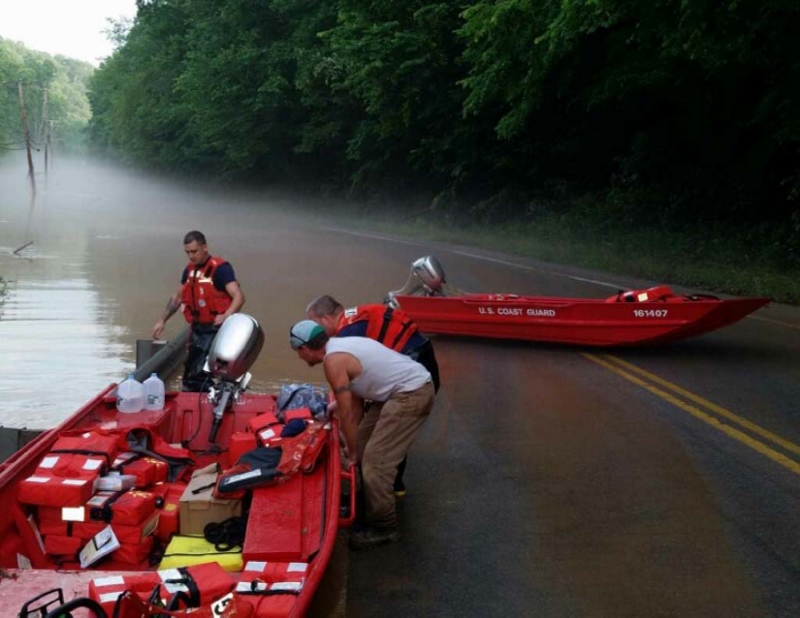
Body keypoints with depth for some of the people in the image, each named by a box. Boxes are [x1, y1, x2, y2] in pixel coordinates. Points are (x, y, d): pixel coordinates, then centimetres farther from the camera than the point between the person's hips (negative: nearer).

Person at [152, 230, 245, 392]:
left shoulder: (220, 268, -14)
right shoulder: (190, 269, 12)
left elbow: (239, 296, -24)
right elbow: (177, 297, 24)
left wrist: (226, 316, -41)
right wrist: (162, 320, 19)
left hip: (215, 330, -8)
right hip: (197, 329, 8)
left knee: (199, 377, -18)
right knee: (189, 377, 13)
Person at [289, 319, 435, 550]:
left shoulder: (333, 360, -16)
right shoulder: (340, 346, 13)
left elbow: (347, 413, -13)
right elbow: (355, 401, 17)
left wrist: (352, 453, -1)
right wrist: (354, 443, 19)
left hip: (412, 394, -11)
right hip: (409, 386, 11)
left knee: (375, 459, -10)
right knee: (364, 440, 19)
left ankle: (384, 527, 0)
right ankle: (370, 502, 33)